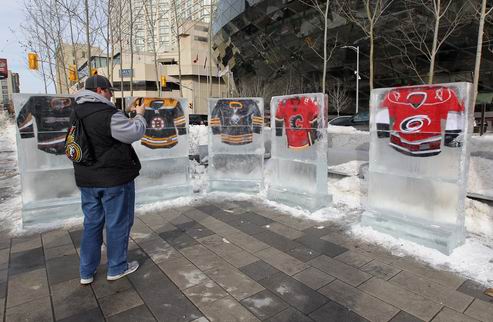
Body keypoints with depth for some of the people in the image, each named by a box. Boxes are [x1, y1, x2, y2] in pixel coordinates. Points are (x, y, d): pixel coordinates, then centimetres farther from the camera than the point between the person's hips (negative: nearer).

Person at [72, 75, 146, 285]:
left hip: (86, 178, 8)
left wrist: (129, 116, 11)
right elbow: (135, 133, -16)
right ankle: (117, 268, 21)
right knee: (118, 223, 7)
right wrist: (139, 115, 1)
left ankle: (86, 272, 26)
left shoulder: (76, 112, 7)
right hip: (114, 178, -8)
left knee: (92, 223, 17)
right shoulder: (108, 114, -19)